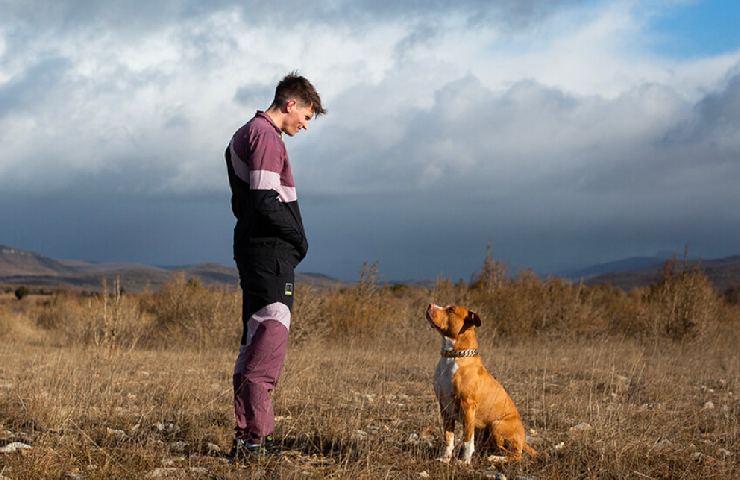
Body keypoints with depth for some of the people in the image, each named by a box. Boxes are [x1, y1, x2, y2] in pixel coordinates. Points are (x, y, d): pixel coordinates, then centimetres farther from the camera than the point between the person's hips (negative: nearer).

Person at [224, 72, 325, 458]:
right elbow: (266, 202, -21)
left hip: (252, 249, 11)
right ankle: (257, 436, -17)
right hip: (271, 252, -11)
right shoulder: (266, 136, -12)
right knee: (272, 331, -13)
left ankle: (246, 435, 13)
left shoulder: (246, 134, 21)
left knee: (255, 338, 11)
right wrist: (299, 238, -7)